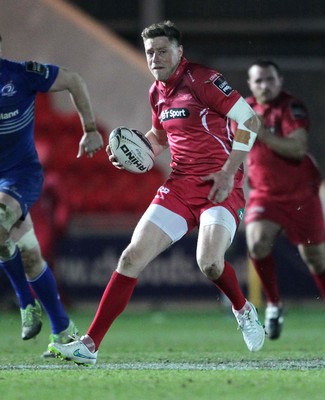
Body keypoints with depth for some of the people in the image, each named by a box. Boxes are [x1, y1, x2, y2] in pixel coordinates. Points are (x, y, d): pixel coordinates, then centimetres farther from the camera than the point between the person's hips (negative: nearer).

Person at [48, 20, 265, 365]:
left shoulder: (201, 80, -11)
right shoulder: (157, 93, 12)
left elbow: (250, 120, -13)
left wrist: (228, 171, -16)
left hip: (220, 186, -7)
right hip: (180, 185, 7)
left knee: (209, 262, -29)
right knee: (132, 257, -5)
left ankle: (243, 311, 6)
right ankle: (90, 345, -3)